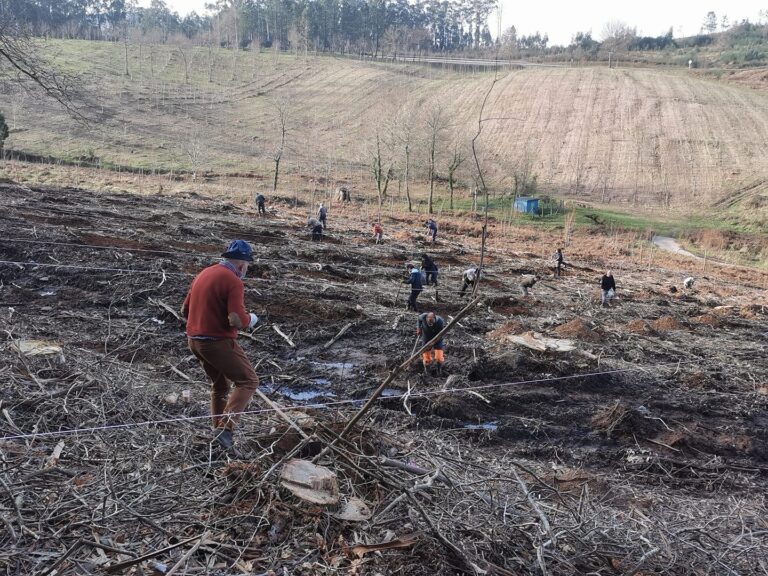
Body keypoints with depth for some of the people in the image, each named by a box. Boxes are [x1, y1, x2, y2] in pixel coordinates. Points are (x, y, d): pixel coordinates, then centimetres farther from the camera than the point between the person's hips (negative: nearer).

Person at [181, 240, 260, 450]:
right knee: (248, 381, 2)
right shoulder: (233, 282, -15)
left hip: (194, 341, 8)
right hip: (219, 343, -8)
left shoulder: (204, 274, 10)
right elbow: (237, 320, -24)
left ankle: (219, 430, 28)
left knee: (220, 385, 23)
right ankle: (226, 427, -11)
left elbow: (185, 311, 16)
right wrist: (251, 319, -4)